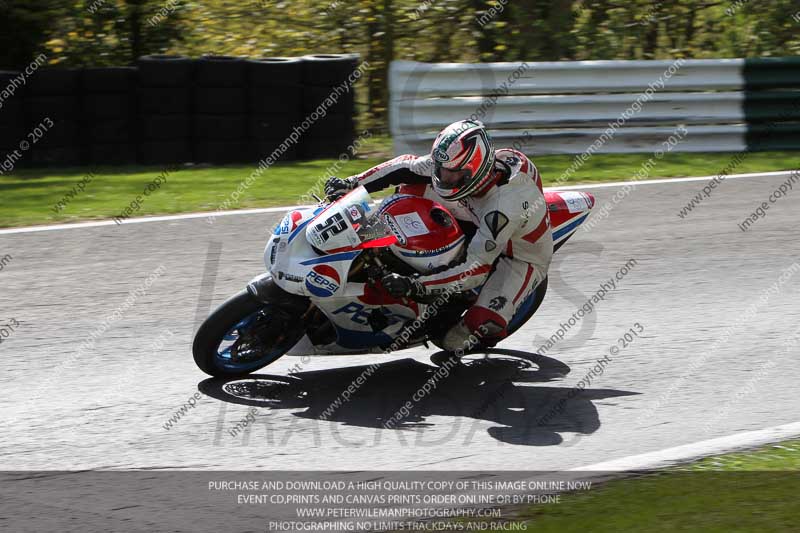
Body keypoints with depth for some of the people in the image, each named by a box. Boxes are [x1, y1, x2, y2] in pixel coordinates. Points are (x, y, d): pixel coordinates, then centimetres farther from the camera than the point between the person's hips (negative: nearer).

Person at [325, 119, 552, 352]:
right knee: (414, 186, -7)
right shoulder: (459, 164, -22)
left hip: (522, 258, -7)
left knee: (484, 323, -32)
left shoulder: (504, 207, -42)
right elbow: (408, 166, -10)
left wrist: (415, 285, -46)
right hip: (481, 228, 7)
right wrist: (352, 183, -16)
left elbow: (477, 269, -41)